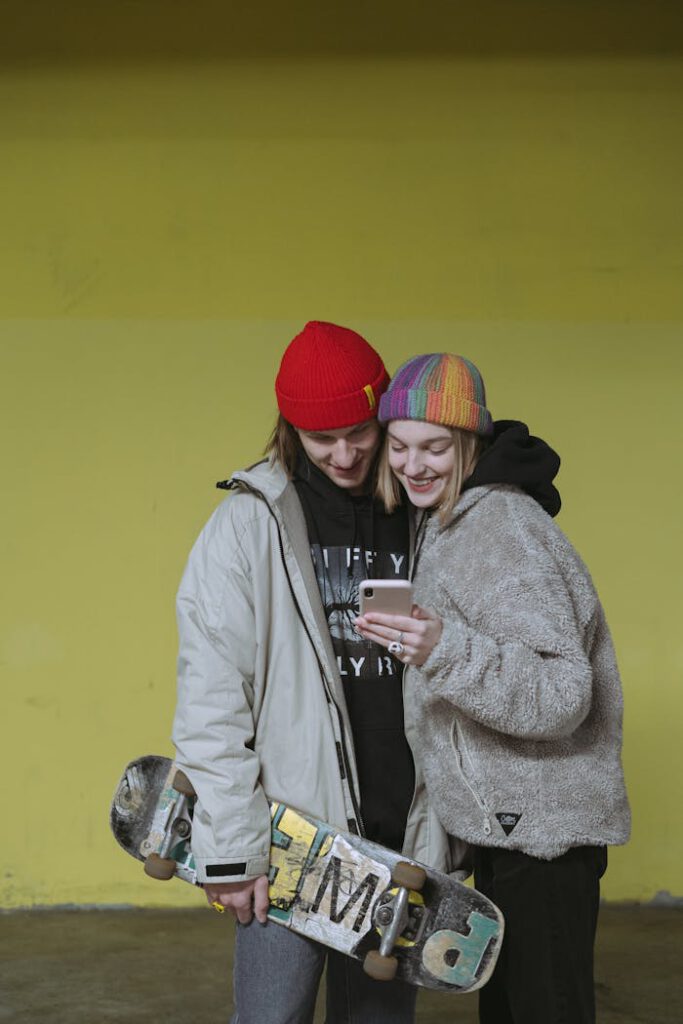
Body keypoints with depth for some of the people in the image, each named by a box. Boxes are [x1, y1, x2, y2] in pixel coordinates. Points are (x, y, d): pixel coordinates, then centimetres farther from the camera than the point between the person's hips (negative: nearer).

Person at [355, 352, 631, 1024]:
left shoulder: (500, 528, -18)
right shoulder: (446, 527, 12)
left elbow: (563, 693, -26)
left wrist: (444, 650, -37)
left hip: (541, 827, -10)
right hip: (506, 822, 10)